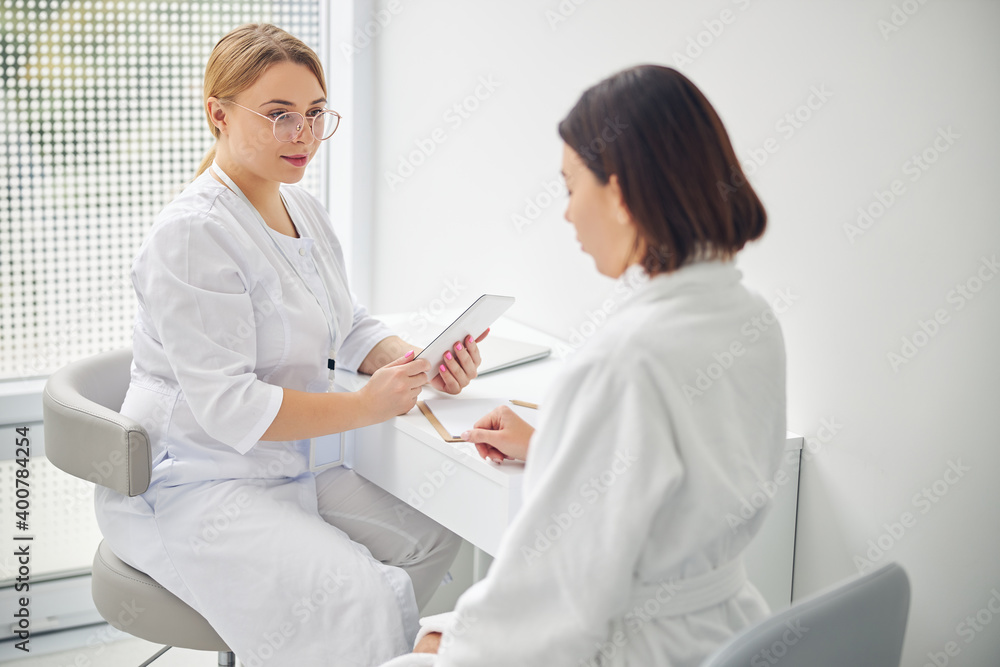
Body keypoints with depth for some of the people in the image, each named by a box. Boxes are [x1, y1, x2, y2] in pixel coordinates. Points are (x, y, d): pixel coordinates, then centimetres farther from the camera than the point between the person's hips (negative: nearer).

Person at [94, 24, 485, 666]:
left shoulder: (304, 208, 9)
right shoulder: (193, 234, -20)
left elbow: (349, 327, 14)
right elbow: (227, 406, -24)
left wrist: (419, 360, -7)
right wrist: (367, 406, -26)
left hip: (286, 465, 9)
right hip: (191, 487, -9)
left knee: (432, 533, -3)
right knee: (359, 595, -24)